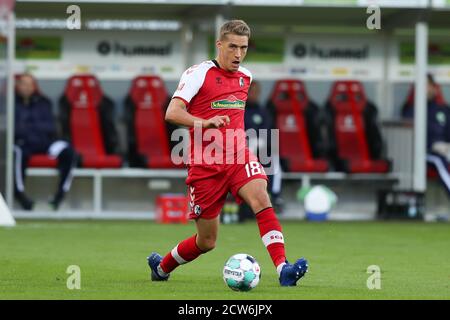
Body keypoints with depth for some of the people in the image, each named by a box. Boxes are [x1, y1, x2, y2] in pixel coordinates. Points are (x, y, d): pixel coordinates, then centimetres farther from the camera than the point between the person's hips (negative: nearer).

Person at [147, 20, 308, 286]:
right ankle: (161, 265, 33)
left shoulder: (246, 77, 11)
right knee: (207, 241, 4)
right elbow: (172, 113, -19)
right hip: (206, 165, -4)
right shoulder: (199, 73, -8)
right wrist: (205, 122, -34)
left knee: (262, 200, -27)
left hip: (238, 159, 4)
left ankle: (283, 269, -36)